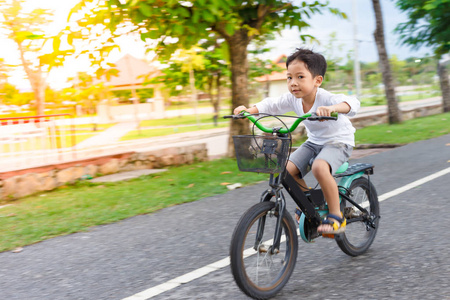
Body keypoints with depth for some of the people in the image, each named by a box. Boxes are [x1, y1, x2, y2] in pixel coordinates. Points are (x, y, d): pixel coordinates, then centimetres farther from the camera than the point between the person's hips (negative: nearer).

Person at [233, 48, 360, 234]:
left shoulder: (325, 99, -30)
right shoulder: (293, 99, -10)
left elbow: (352, 103, -46)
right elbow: (271, 105, 0)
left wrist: (332, 108, -67)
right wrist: (249, 110, -18)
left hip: (338, 142, -7)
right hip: (314, 142, 7)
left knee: (319, 167, -36)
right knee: (287, 169, -11)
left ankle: (336, 216, -19)